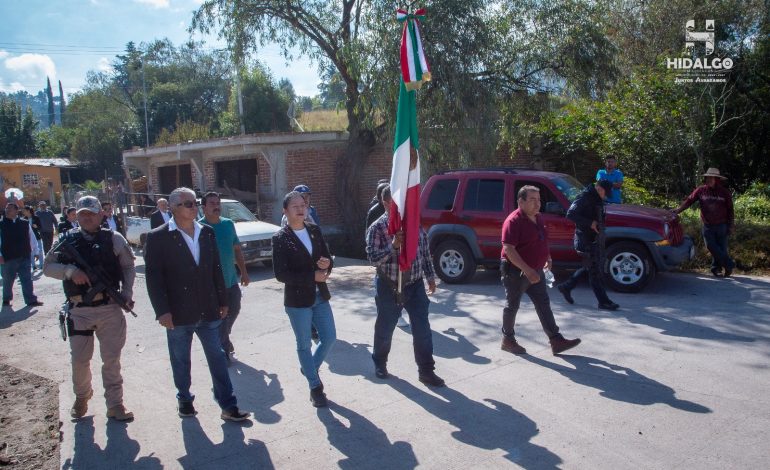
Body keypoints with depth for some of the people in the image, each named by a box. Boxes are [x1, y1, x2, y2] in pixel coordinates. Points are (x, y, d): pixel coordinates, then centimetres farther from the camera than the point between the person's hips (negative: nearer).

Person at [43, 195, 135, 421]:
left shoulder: (113, 239, 2)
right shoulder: (67, 240, 5)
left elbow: (128, 267, 7)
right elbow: (47, 267, 5)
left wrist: (127, 293, -5)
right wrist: (69, 271, -14)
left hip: (110, 308, -1)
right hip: (79, 309, 1)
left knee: (111, 359, 5)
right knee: (79, 359, 10)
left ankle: (115, 404, 16)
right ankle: (81, 397, 36)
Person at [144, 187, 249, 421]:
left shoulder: (207, 233, 6)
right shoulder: (158, 237, -6)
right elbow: (153, 276, -9)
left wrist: (222, 301, 10)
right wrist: (162, 311, -14)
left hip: (208, 311, 3)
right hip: (178, 314, -3)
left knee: (218, 358, 5)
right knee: (181, 361, 14)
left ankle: (228, 406, 11)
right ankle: (184, 399, 34)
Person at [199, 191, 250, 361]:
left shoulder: (228, 224, 5)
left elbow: (237, 249, 12)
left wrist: (244, 272, 11)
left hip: (231, 279, 6)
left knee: (234, 311, 18)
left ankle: (224, 338, 41)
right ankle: (223, 349, 15)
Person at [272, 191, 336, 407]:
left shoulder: (314, 230, 4)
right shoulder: (280, 238, -11)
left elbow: (327, 257, 9)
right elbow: (280, 274, -15)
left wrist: (327, 264, -16)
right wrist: (312, 276, -18)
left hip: (320, 296, 5)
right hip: (297, 300, -5)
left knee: (329, 338, 11)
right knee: (304, 345, 9)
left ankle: (309, 367, 39)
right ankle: (315, 387, 26)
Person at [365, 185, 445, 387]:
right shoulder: (377, 228, -10)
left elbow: (425, 253, 11)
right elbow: (372, 257, -19)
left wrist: (430, 276, 12)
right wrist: (392, 245, -30)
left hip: (415, 285, 3)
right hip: (389, 287, -3)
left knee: (422, 329, 2)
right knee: (385, 328, 12)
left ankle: (426, 370, 12)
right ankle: (379, 363, 35)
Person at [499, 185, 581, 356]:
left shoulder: (538, 218, 8)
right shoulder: (514, 221, -20)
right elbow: (508, 249, -27)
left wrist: (547, 257, 15)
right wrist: (527, 270, -31)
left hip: (535, 271, 8)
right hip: (516, 272, -8)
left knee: (544, 305, 7)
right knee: (512, 306, 6)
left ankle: (556, 341, 11)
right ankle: (508, 340, 21)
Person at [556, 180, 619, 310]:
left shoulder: (596, 198, 11)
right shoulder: (585, 197, -17)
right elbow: (571, 214, -26)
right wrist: (590, 223, -26)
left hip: (595, 239, 10)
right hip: (586, 240, -10)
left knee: (589, 267, 18)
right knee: (595, 270, -1)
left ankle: (566, 287, 29)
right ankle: (603, 301, 7)